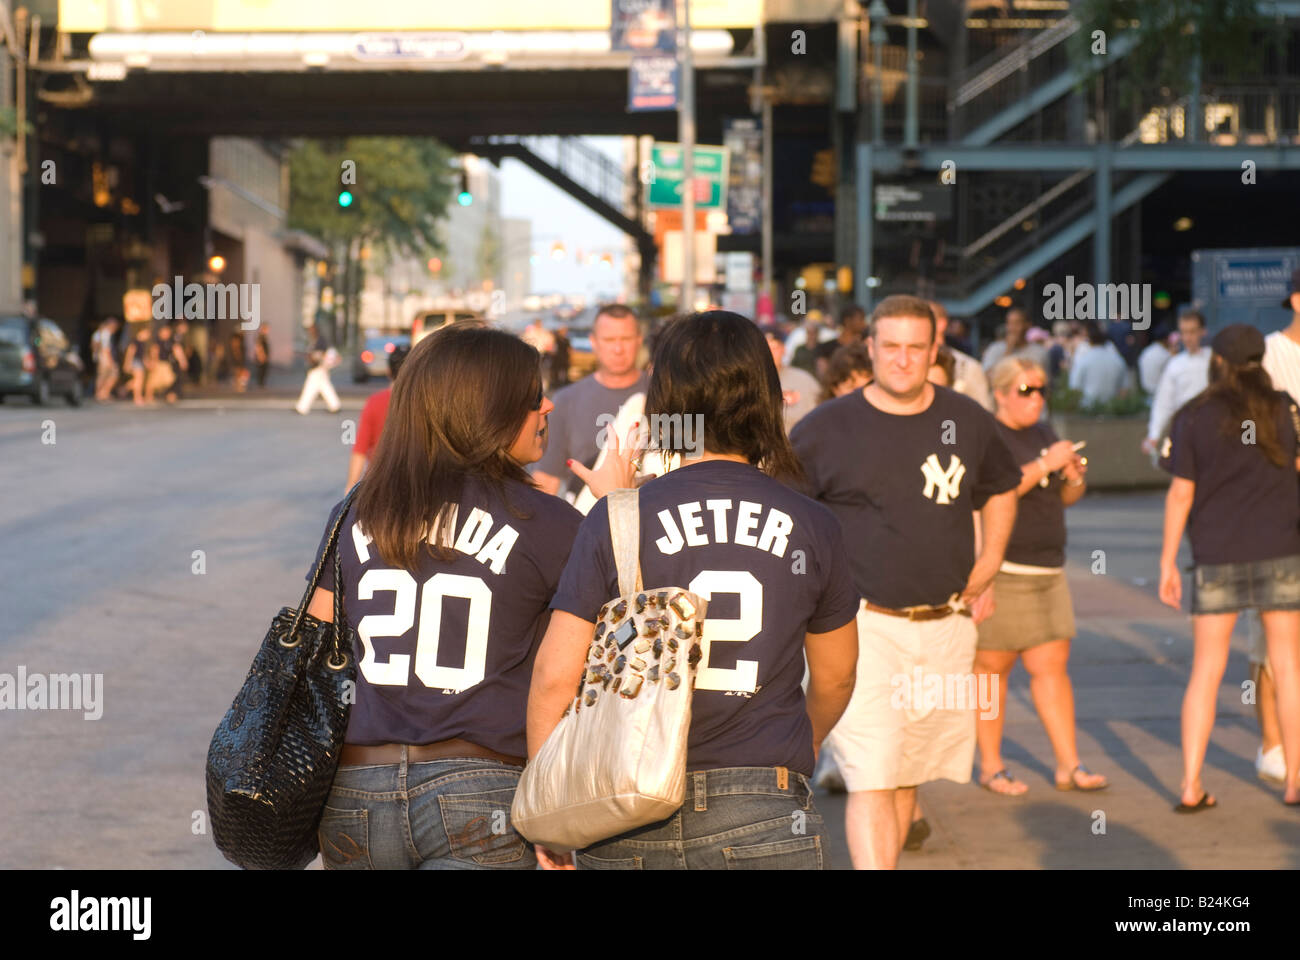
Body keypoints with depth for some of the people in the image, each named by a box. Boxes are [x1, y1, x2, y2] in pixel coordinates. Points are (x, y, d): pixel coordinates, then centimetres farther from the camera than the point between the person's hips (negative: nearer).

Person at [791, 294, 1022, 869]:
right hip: (863, 625, -4)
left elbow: (1001, 492, 25)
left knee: (906, 775, 11)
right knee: (871, 778, -13)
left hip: (945, 626, 4)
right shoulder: (827, 428, -4)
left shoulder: (968, 423, 7)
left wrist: (985, 574, 17)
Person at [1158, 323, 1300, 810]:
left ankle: (1191, 785, 2)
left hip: (1216, 556, 0)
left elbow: (1180, 493, -3)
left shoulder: (1194, 418, -4)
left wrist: (1167, 561, 3)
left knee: (1205, 670, 5)